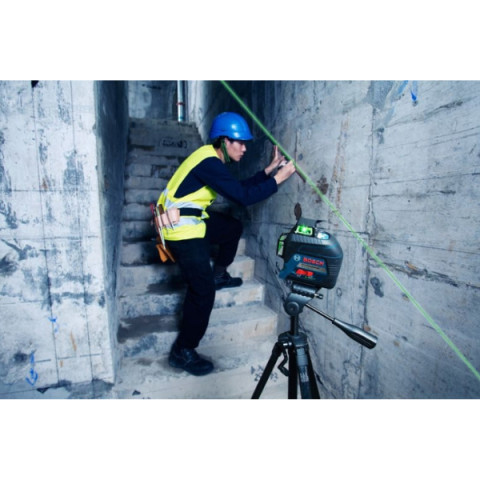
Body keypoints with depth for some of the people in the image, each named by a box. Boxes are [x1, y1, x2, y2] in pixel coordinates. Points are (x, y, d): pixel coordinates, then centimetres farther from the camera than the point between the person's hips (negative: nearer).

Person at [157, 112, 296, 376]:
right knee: (203, 291, -8)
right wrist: (278, 178, -14)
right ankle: (183, 352, 7)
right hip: (182, 230, -10)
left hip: (192, 221, 10)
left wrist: (268, 169, 10)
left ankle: (219, 274, 30)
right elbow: (243, 197, -23)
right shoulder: (209, 163, -19)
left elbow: (239, 186, 14)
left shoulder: (212, 158, 11)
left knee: (234, 227, 20)